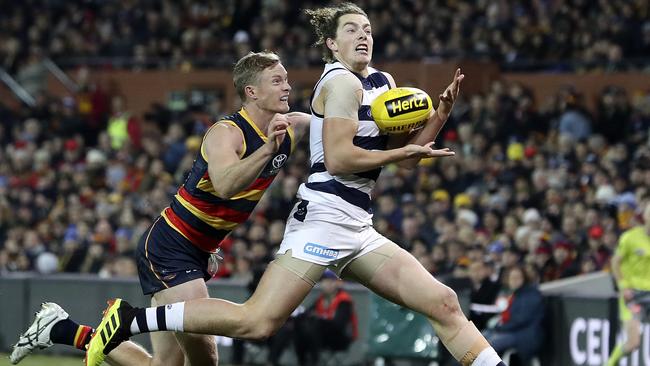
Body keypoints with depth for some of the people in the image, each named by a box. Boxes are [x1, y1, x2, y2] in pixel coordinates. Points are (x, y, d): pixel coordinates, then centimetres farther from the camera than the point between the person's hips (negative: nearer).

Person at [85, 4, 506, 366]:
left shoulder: (383, 83, 19)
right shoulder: (342, 82, -6)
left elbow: (407, 152, 21)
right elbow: (338, 158, -16)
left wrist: (441, 113, 7)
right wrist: (403, 152, -8)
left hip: (359, 230, 9)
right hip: (324, 217, -9)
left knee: (445, 305, 3)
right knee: (258, 321, -19)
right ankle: (131, 319, -14)